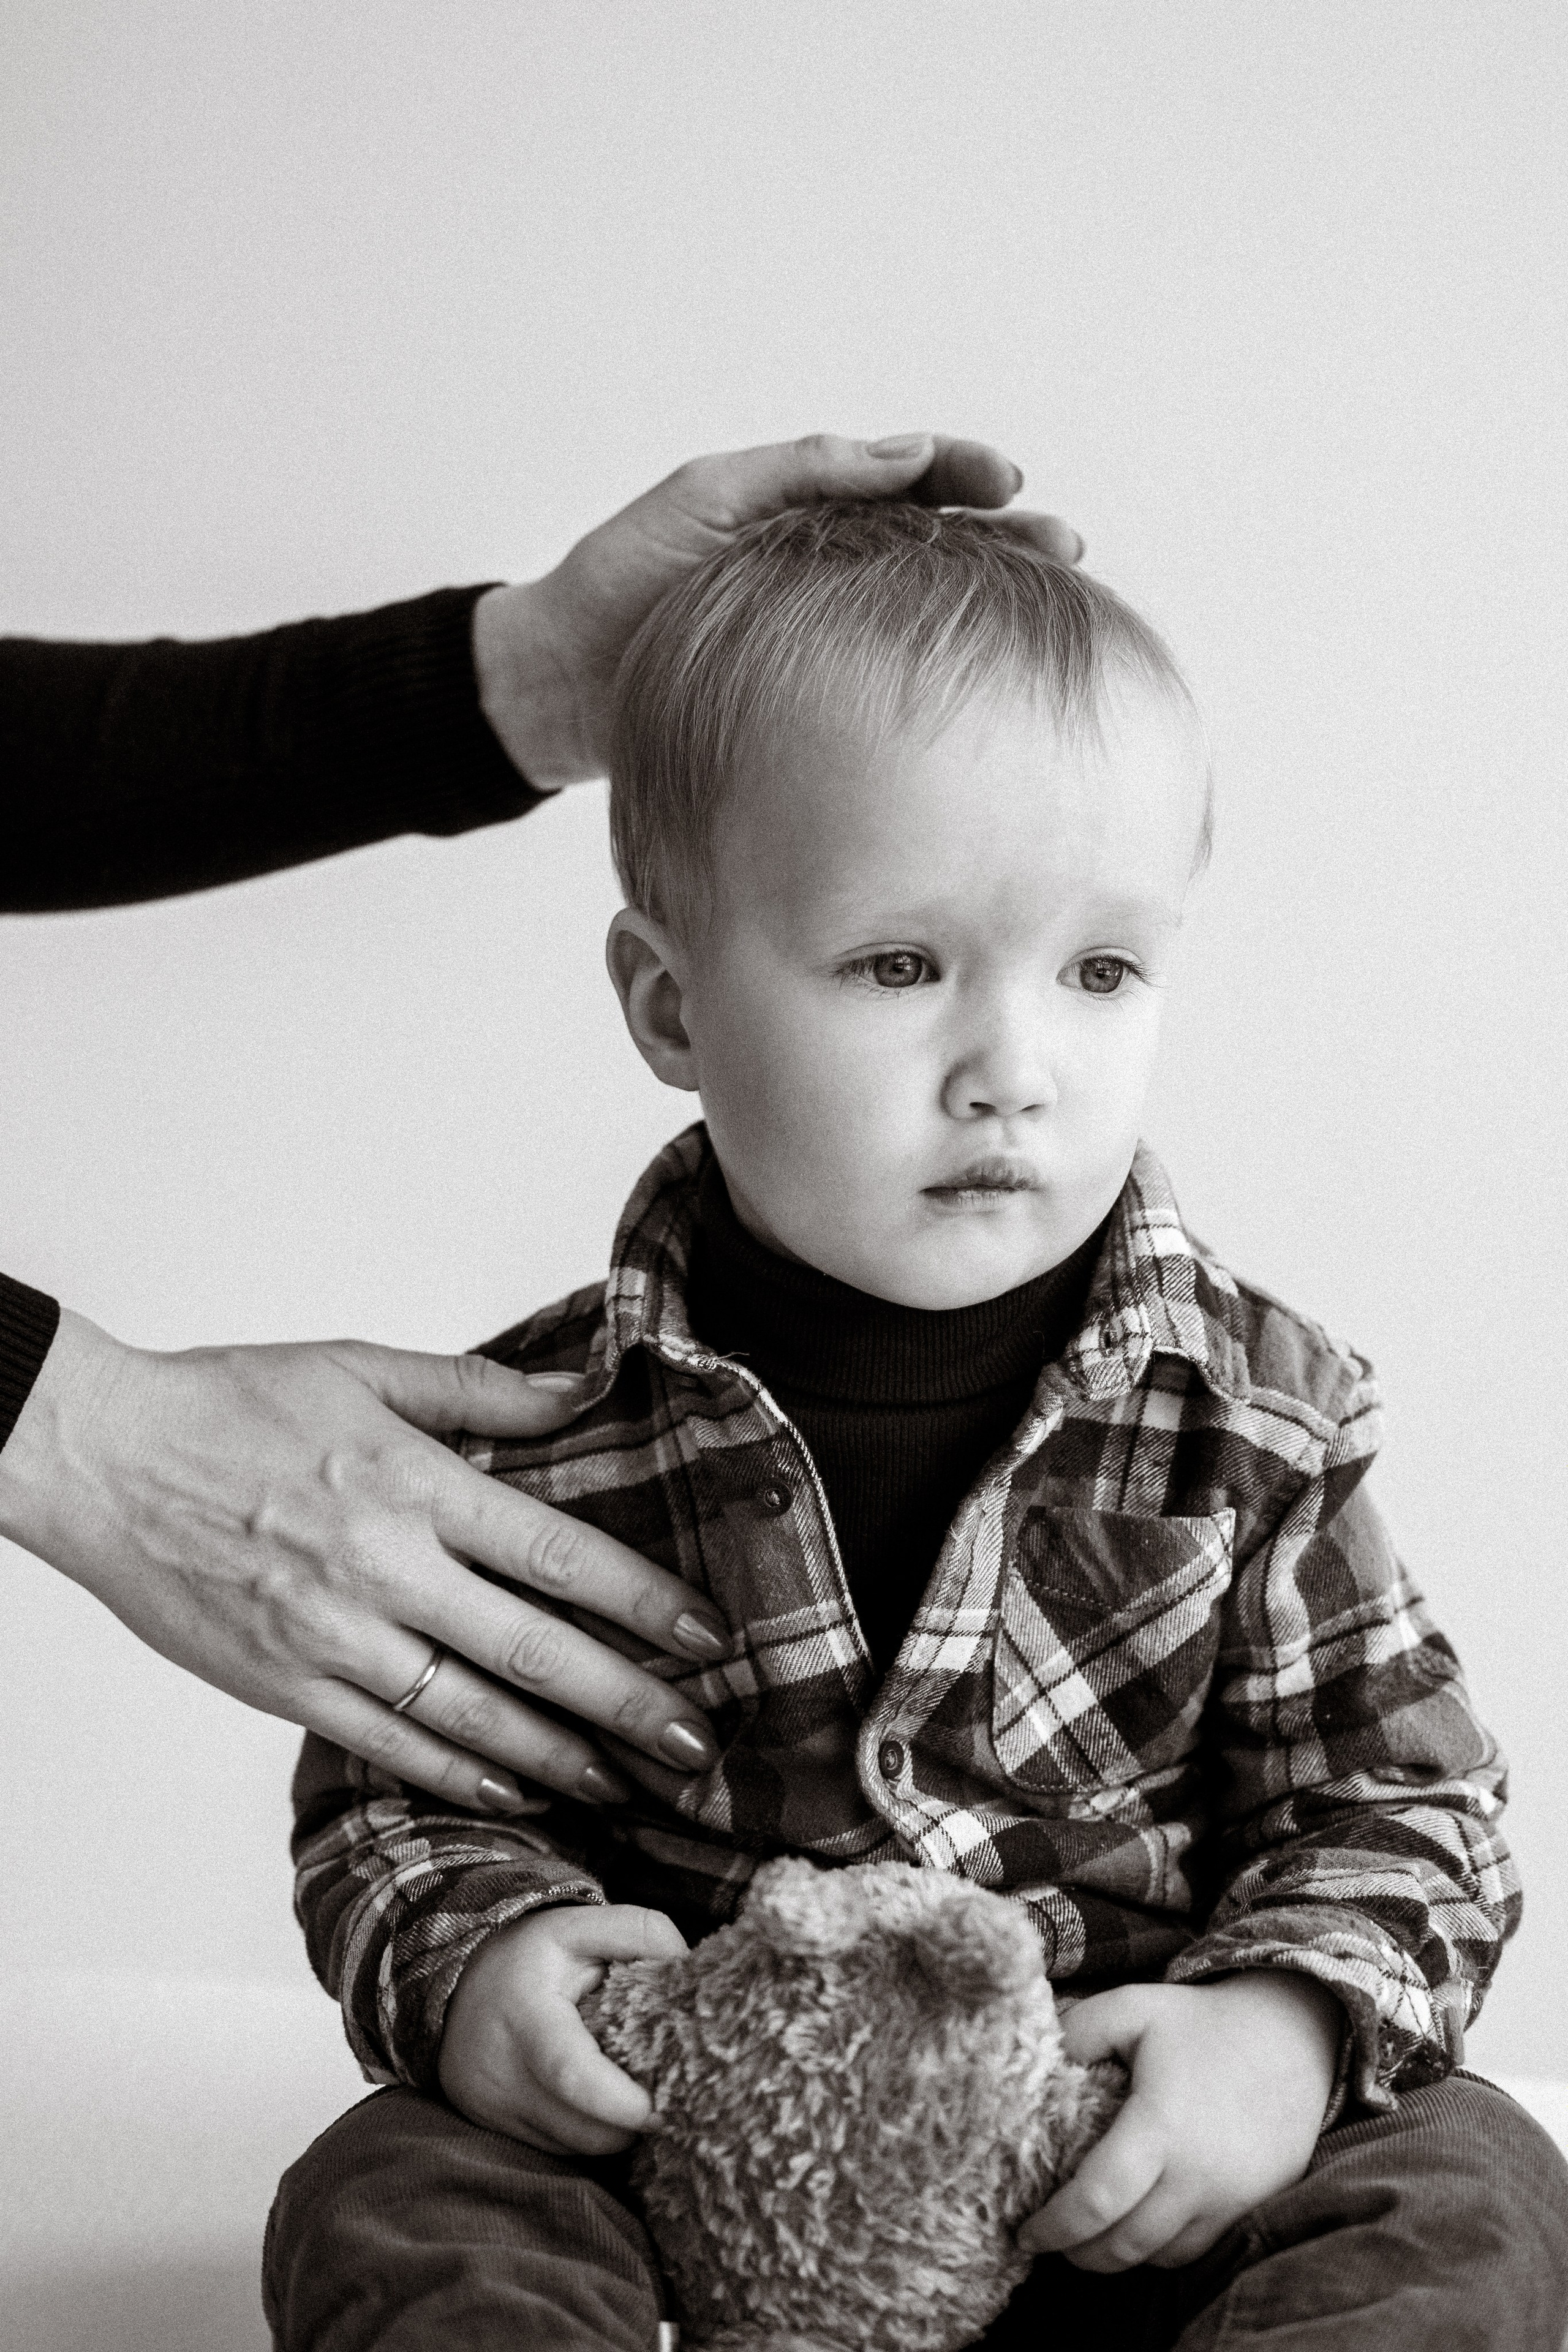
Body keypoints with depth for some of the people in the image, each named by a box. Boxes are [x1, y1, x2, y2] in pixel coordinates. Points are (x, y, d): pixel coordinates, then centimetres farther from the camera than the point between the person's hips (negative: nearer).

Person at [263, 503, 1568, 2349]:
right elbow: (388, 1788, 5)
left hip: (1120, 2190, 1)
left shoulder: (1248, 1417, -5)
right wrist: (469, 1964, -17)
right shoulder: (543, 1435, -6)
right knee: (387, 2201, -24)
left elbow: (1401, 1796, 2)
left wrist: (1288, 2026, -17)